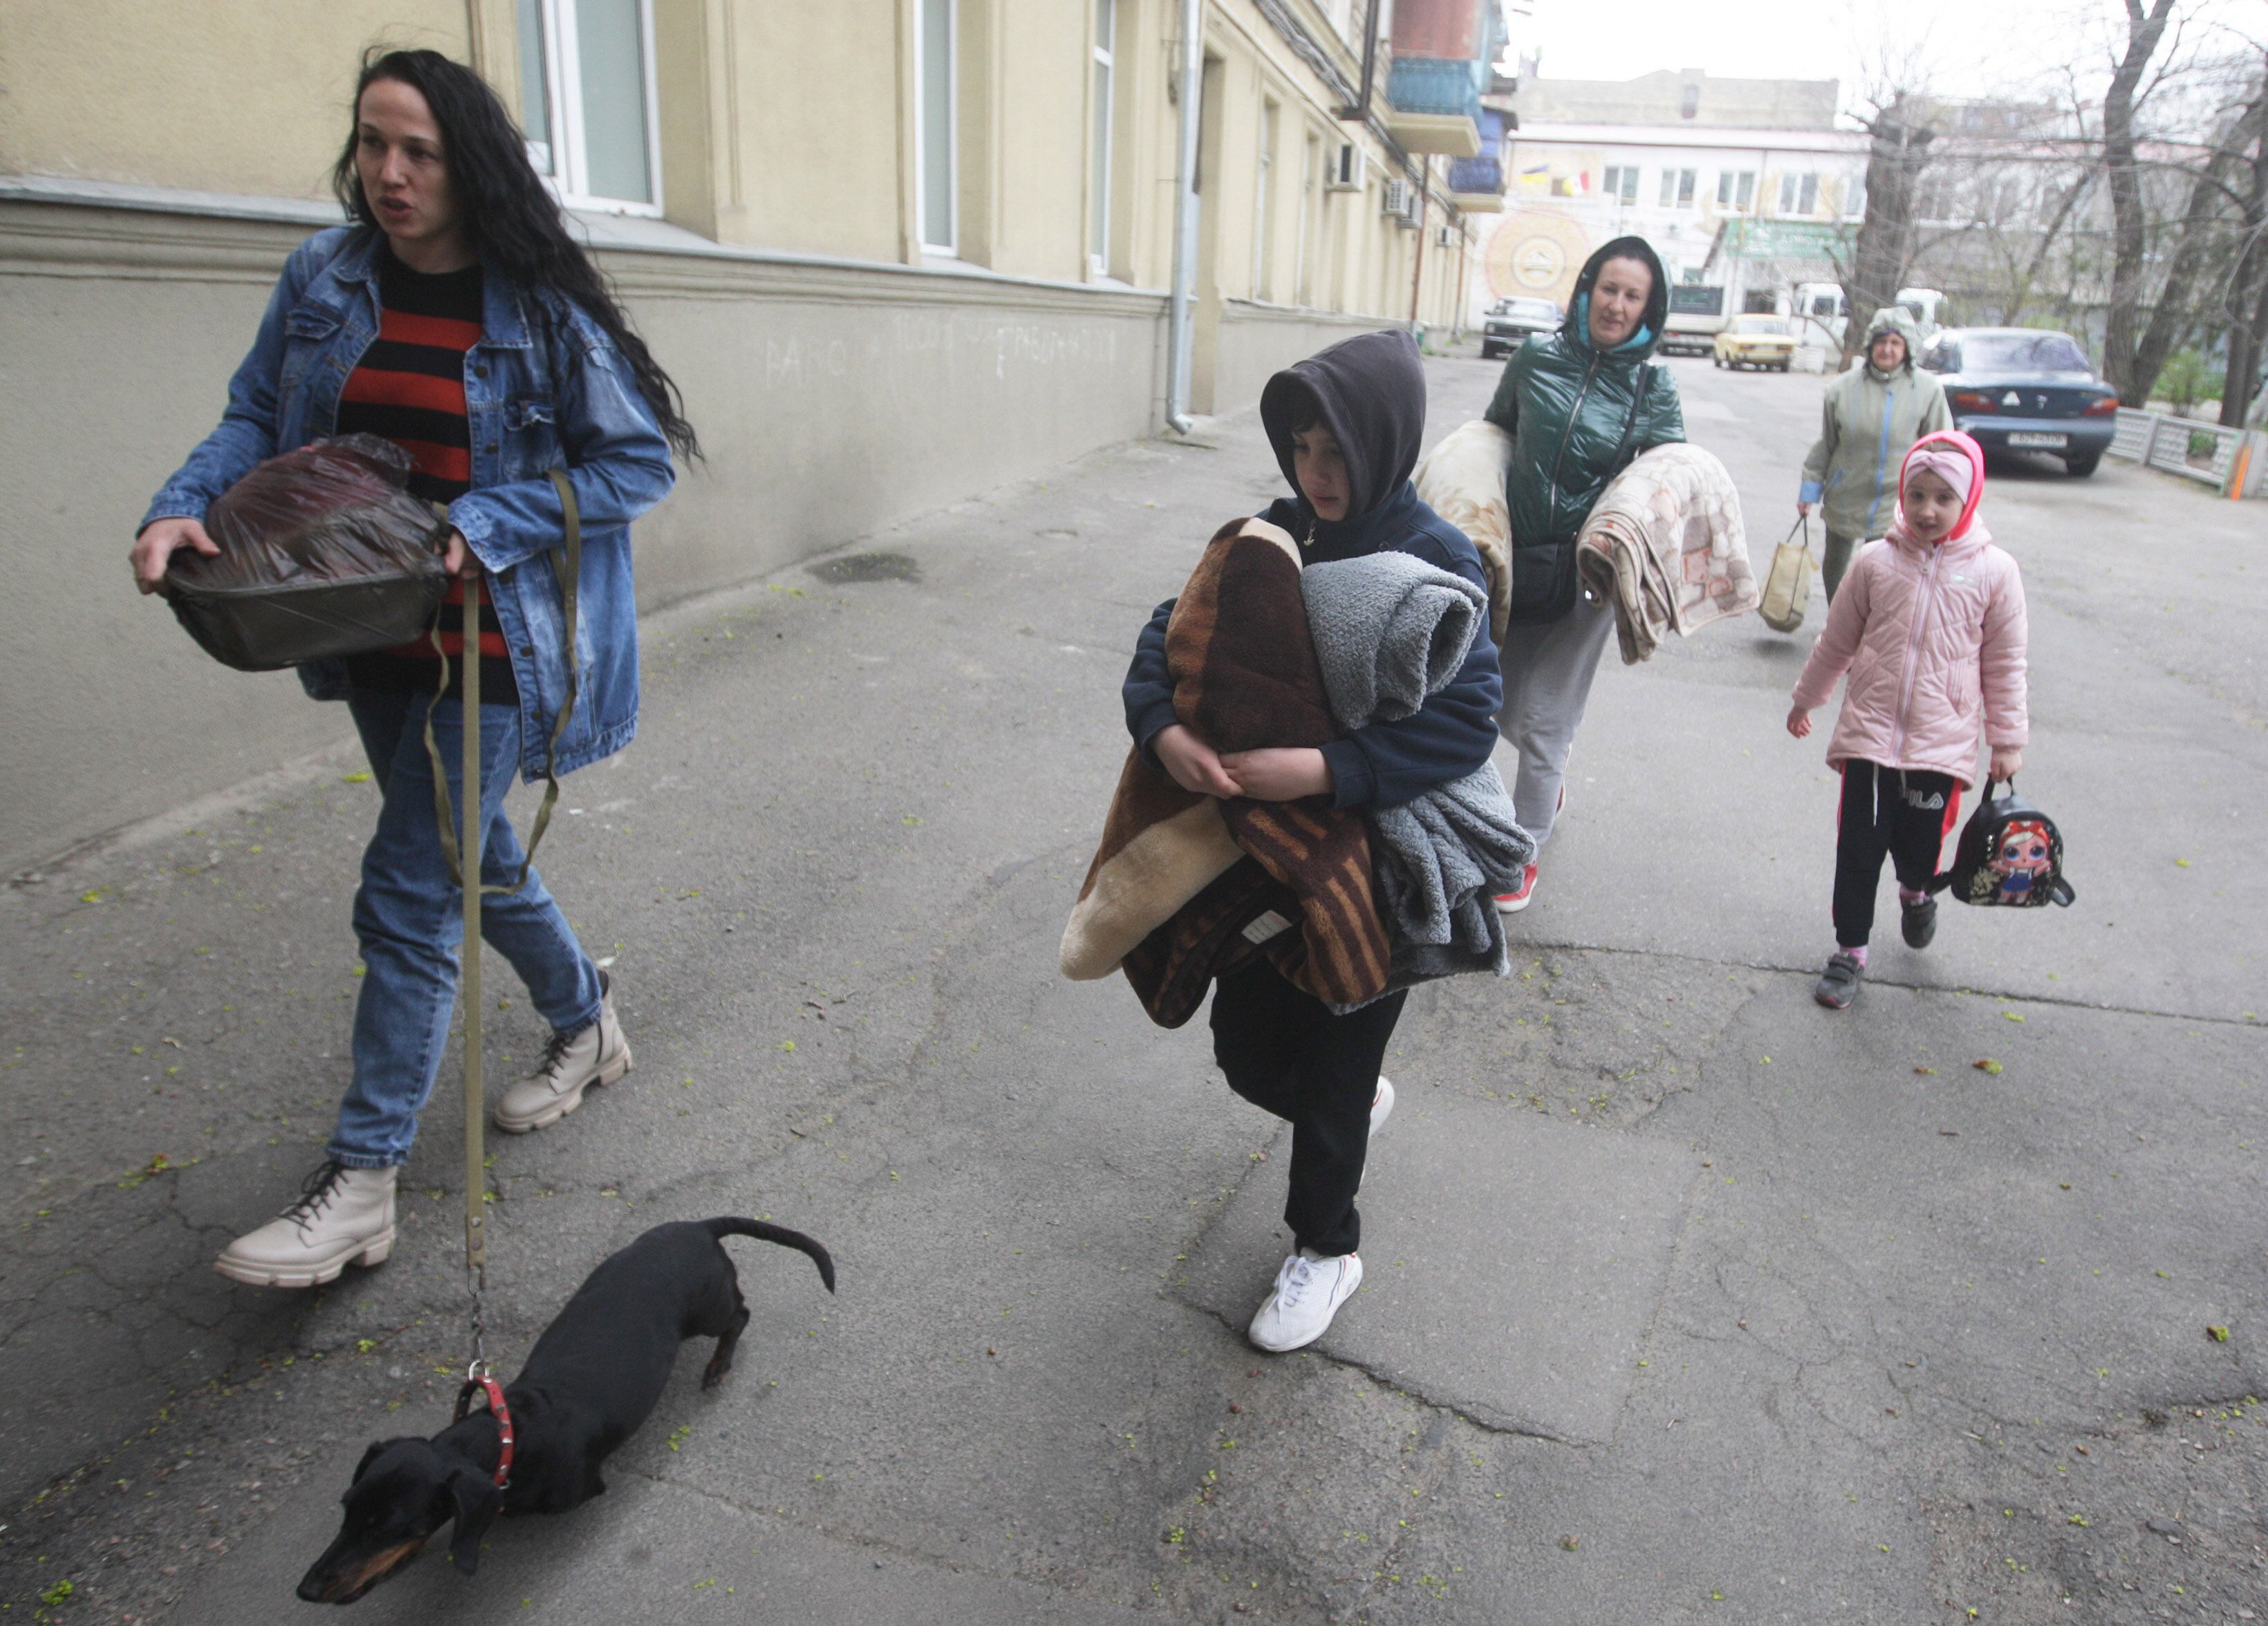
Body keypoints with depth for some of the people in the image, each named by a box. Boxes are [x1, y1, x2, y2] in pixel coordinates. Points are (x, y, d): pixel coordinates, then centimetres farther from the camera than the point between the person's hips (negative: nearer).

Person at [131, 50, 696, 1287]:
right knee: (471, 857, 19)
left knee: (408, 896, -4)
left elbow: (639, 460, -9)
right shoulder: (325, 278, 3)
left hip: (490, 643, -6)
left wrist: (489, 524, -18)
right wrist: (183, 506, -10)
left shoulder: (542, 307, -11)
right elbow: (256, 418, 10)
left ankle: (359, 1185, 7)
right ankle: (585, 1023, 43)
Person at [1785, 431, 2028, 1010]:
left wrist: (2007, 741, 6)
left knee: (1921, 842, 11)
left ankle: (1917, 893, 47)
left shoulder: (1994, 572, -3)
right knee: (1859, 847, 2)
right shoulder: (1876, 561, -1)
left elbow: (2005, 664, 3)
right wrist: (1806, 699, 20)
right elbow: (1837, 641, 11)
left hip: (1942, 742, 0)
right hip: (1870, 734, 0)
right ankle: (1850, 950, 17)